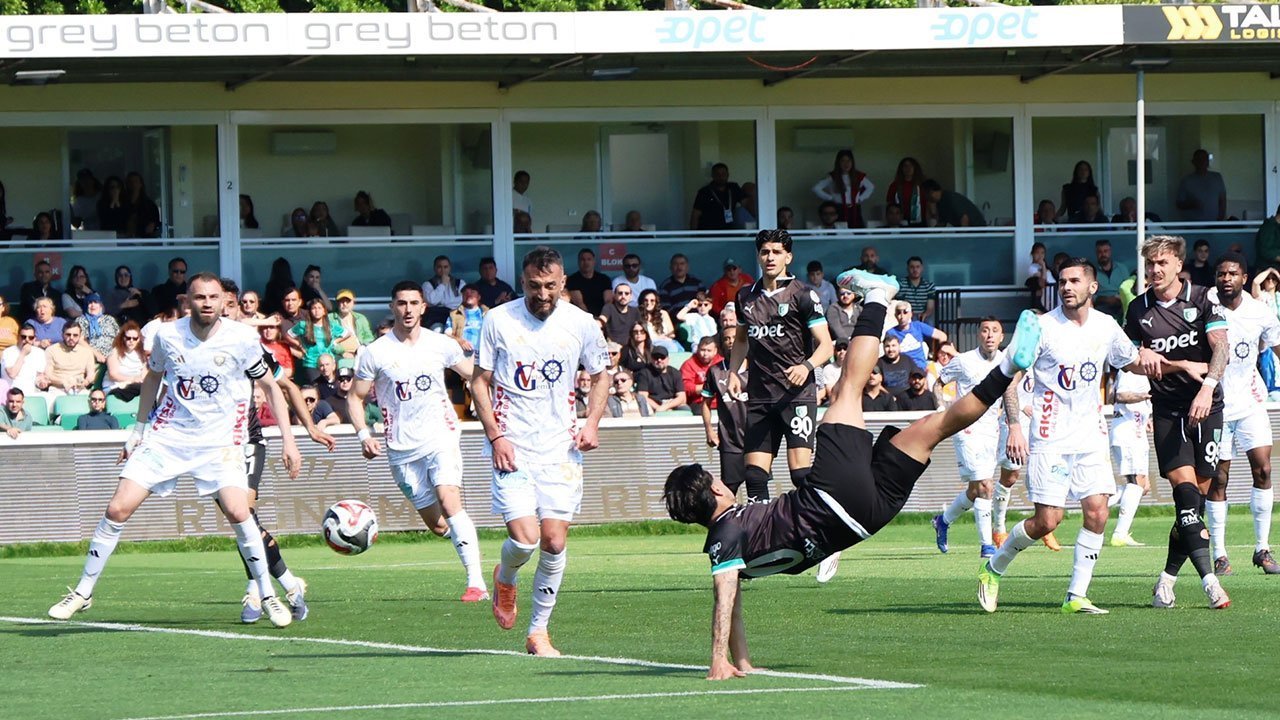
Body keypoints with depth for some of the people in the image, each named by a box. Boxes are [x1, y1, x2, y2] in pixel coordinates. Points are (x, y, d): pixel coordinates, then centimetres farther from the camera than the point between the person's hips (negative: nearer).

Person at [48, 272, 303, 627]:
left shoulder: (241, 339, -9)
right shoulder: (168, 335, -4)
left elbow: (270, 386, 2)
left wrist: (288, 440, -3)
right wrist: (138, 431, 15)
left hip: (220, 439, -2)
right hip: (169, 434, 2)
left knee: (237, 511, -23)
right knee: (118, 509, -6)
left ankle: (268, 596, -4)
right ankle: (83, 592, 9)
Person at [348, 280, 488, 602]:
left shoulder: (441, 345, 3)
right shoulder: (375, 353, 0)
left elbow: (475, 376, 17)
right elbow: (355, 397, 8)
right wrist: (364, 435, -7)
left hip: (441, 439, -1)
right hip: (402, 450, 1)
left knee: (449, 502, -22)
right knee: (437, 524, 0)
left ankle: (476, 582, -24)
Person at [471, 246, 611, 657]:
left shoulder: (580, 324, 3)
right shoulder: (498, 321, -2)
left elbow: (599, 376, 18)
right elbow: (480, 382, 3)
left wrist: (592, 422, 1)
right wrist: (495, 436, -8)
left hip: (560, 449, 2)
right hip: (512, 448, -2)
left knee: (554, 542, -3)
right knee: (525, 538, -14)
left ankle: (538, 631, 11)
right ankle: (505, 580, 22)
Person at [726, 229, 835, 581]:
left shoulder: (802, 295, -2)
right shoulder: (746, 298, 13)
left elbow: (825, 344, -4)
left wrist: (807, 366, -23)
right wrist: (733, 372, 14)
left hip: (796, 393, -5)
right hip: (759, 397, 5)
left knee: (800, 468, -16)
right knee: (755, 473, 0)